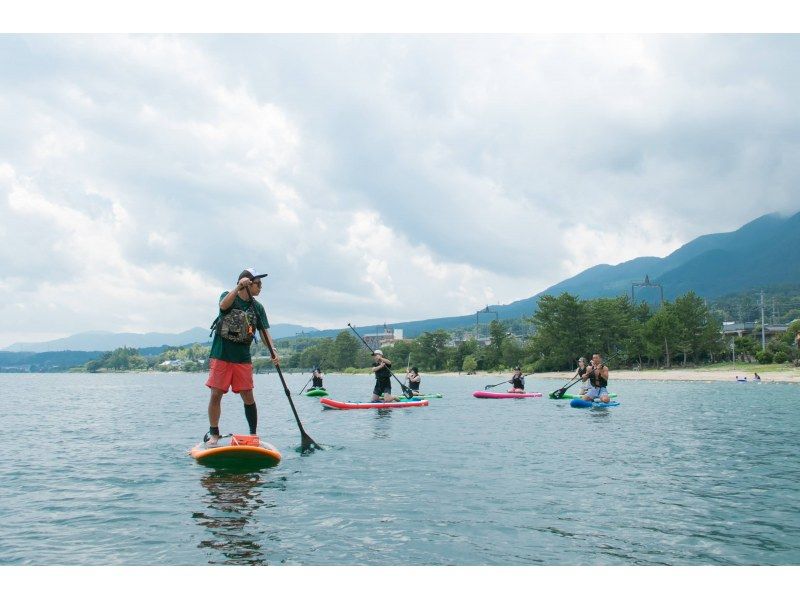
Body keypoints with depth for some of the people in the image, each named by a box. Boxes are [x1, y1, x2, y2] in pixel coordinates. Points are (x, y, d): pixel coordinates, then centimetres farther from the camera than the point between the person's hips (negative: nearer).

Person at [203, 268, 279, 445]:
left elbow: (264, 332, -1)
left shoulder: (257, 307, 6)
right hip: (220, 356, -2)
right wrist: (238, 287, -34)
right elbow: (223, 306, -25)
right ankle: (213, 433, 13)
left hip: (243, 358, 2)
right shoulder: (228, 295, -1)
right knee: (216, 394, -1)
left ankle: (253, 434, 11)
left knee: (248, 397, 0)